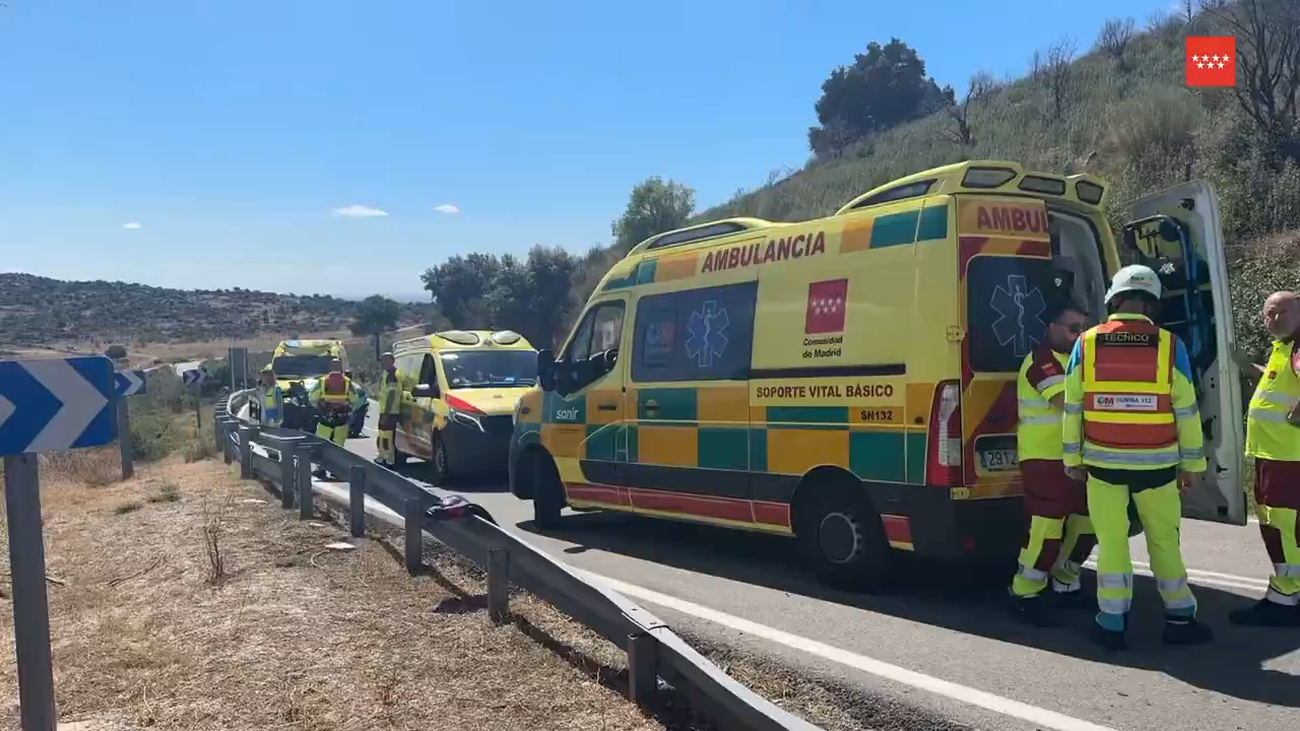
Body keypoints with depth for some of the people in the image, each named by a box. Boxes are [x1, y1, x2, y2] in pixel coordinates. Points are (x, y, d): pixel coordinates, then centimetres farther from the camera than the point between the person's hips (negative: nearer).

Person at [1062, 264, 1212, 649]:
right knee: (1164, 540, 15)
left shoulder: (1087, 343, -4)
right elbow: (1186, 411, -2)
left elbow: (1072, 408, 0)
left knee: (1111, 540, 8)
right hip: (1155, 462, 0)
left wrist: (1073, 457, 10)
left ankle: (1112, 623, 12)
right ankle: (1179, 618, 23)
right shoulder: (1169, 345, -7)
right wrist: (1192, 464, 8)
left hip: (1103, 460, 0)